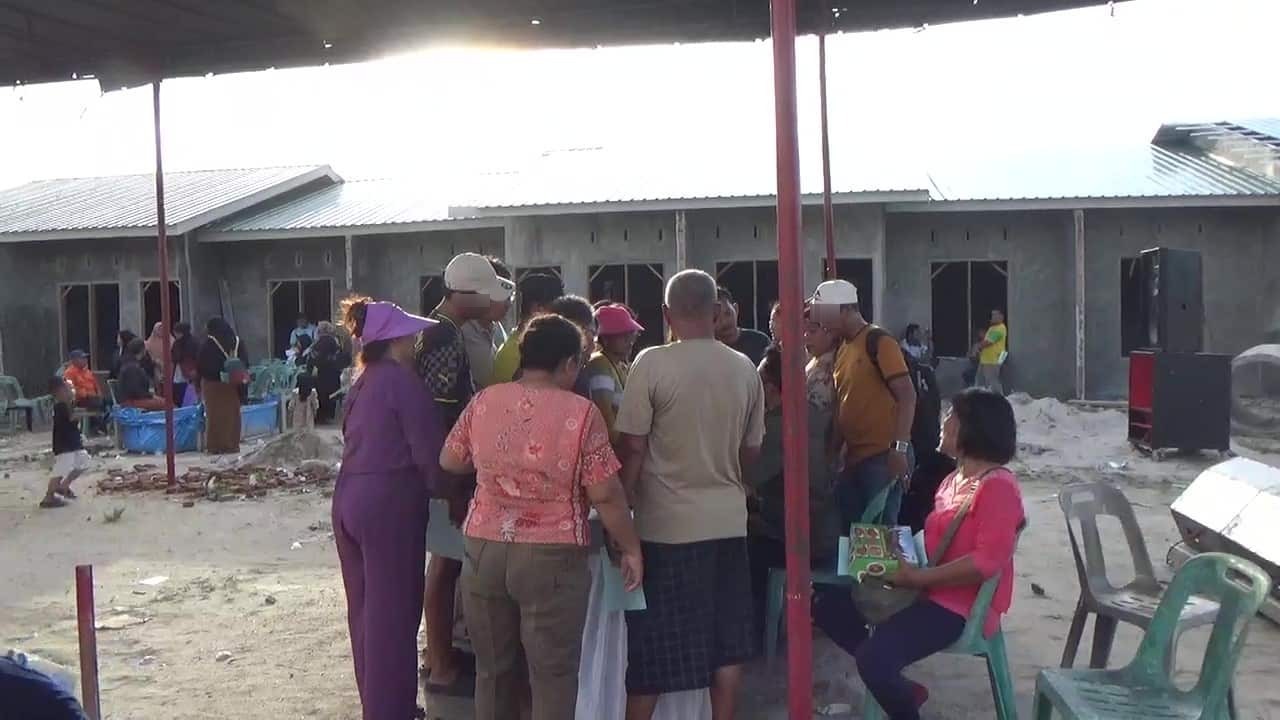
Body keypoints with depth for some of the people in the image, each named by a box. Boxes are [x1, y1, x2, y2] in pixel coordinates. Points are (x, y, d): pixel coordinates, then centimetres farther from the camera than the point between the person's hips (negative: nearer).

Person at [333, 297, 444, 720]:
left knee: (365, 610, 16)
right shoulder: (402, 380, -11)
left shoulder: (362, 384, 15)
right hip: (390, 502, -9)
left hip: (350, 499, 9)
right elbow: (427, 449, -13)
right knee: (394, 613, 0)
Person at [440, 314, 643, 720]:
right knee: (553, 675, 6)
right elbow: (605, 495, -10)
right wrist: (631, 547, 2)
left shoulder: (483, 402, 1)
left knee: (493, 670, 17)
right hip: (552, 557, -4)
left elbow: (449, 461, 15)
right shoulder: (580, 413, -11)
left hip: (484, 550, 4)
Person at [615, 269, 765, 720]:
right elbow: (751, 452, 10)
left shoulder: (651, 363, -12)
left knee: (654, 644, 8)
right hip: (728, 520, 4)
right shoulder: (745, 369, 2)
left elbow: (633, 449, -11)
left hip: (667, 525, -4)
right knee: (726, 640, 14)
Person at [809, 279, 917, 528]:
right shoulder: (842, 348, 15)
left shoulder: (879, 341, -9)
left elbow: (907, 395, -14)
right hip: (853, 457, 8)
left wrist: (899, 448, -20)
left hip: (882, 456, -8)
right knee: (849, 528, 10)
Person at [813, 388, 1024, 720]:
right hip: (929, 592, 10)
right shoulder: (953, 480, 16)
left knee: (872, 658, -28)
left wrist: (919, 577, -25)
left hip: (961, 607, -10)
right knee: (829, 607, 6)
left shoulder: (999, 486, -15)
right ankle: (901, 688, 12)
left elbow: (988, 560, -25)